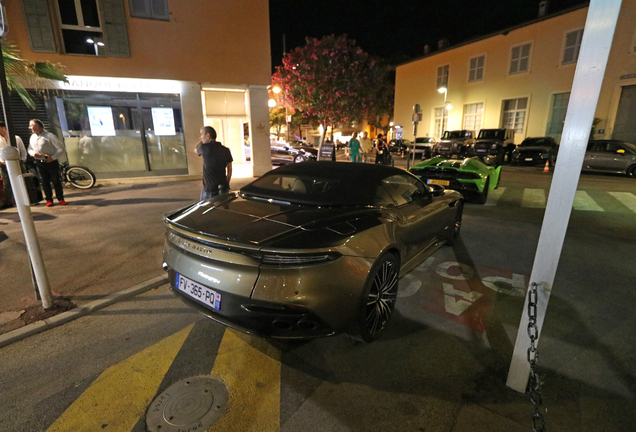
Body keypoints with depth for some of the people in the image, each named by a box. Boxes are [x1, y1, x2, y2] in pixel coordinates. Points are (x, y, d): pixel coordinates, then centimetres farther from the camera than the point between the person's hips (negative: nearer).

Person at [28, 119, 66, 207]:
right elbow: (30, 149, 20)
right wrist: (33, 153, -3)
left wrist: (53, 157, -17)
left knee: (56, 181, 1)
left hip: (51, 162, -5)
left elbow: (61, 149, -10)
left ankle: (61, 199, 12)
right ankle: (49, 200, 15)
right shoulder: (32, 137, 11)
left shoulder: (49, 136, -9)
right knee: (44, 182, 6)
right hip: (39, 163, 5)